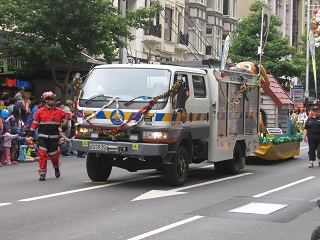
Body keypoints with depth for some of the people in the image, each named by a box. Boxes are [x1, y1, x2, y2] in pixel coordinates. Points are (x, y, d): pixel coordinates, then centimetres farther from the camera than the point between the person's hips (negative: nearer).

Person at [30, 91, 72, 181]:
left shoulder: (58, 111, 5)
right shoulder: (40, 111, 2)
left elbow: (68, 116, 5)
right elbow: (35, 123, 7)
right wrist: (31, 133, 5)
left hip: (54, 137, 1)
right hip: (42, 137, -1)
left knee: (54, 155, 9)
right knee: (42, 154, -8)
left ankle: (56, 168, 38)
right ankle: (42, 174, -2)